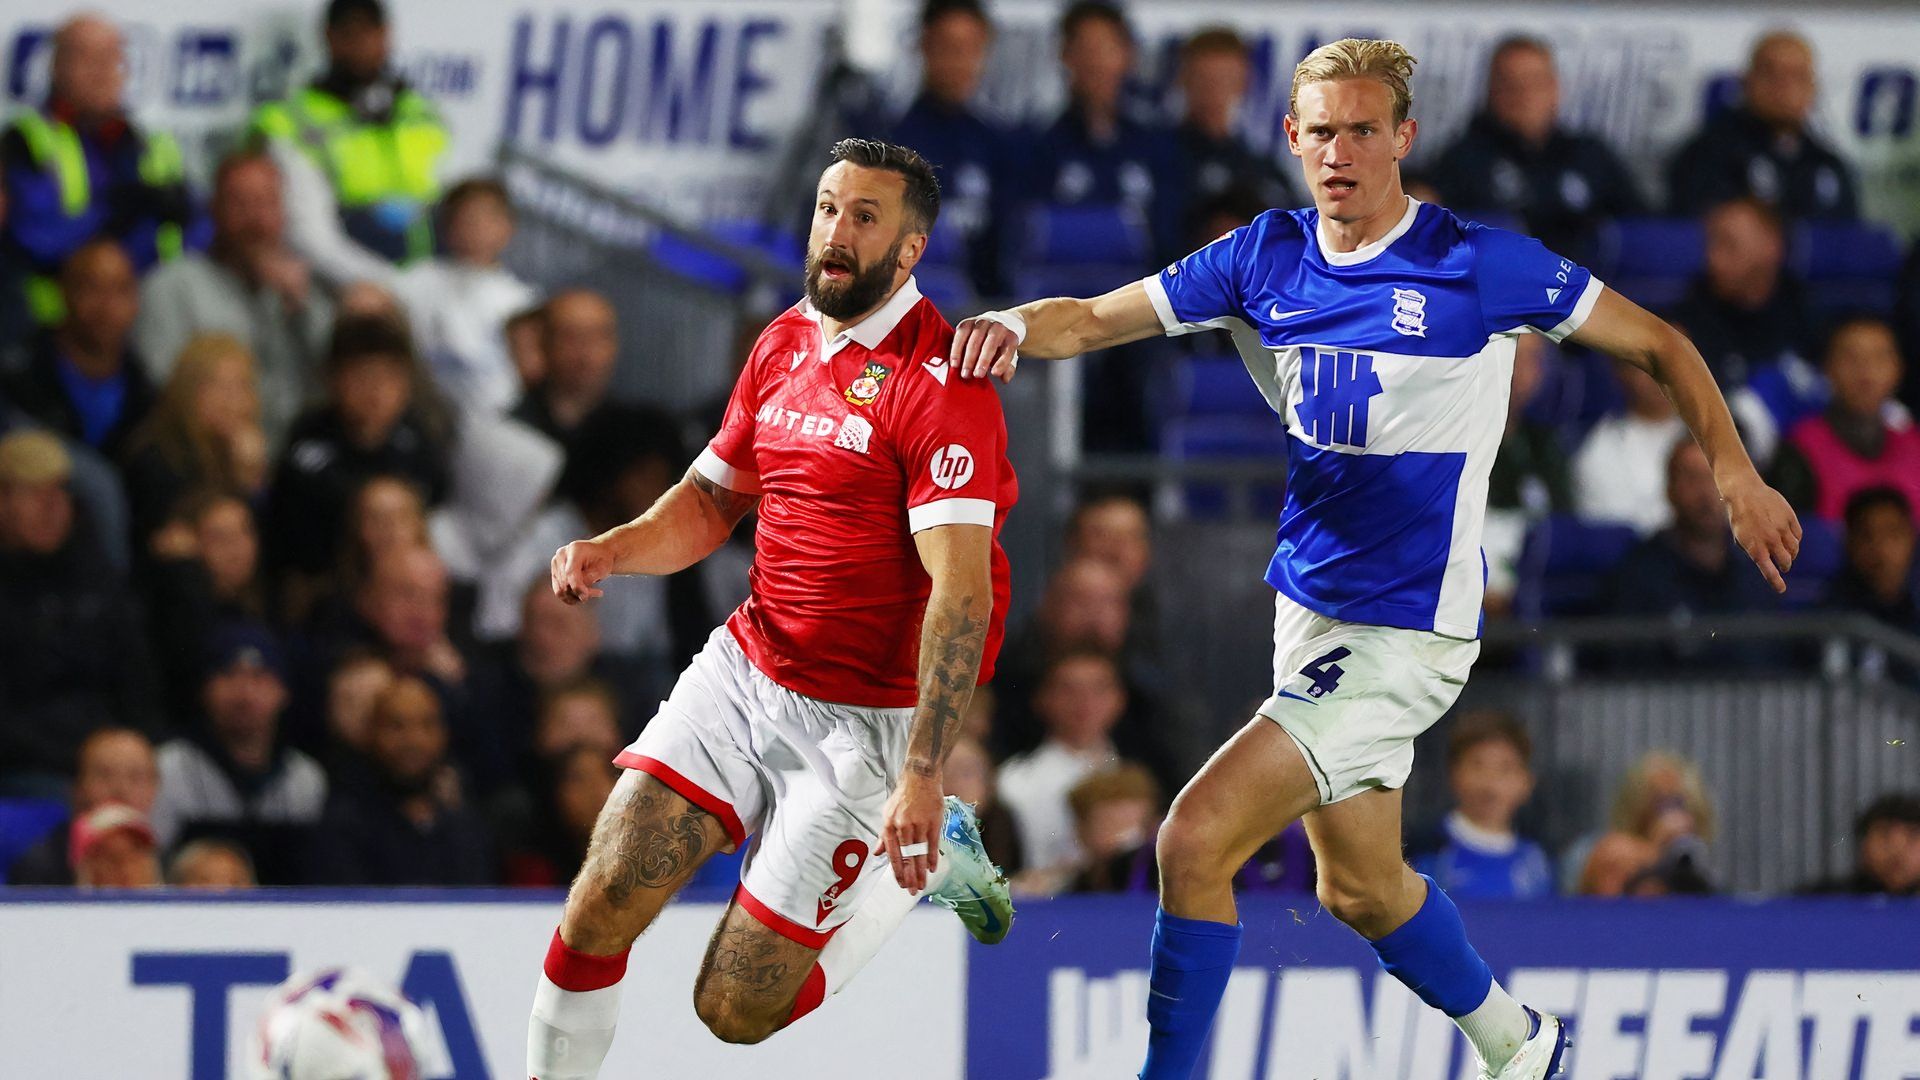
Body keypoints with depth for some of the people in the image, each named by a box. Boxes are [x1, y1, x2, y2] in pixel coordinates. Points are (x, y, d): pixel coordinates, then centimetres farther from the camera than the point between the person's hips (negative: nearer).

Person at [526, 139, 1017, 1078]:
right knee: (602, 902, -11)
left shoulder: (939, 383, -18)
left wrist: (923, 777, -32)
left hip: (864, 719, -6)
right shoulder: (785, 343, 7)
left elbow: (962, 594, -24)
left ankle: (928, 859, 19)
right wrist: (615, 549, -2)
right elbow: (714, 496, 21)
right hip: (744, 671, 6)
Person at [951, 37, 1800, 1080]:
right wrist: (1015, 325, -22)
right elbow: (1092, 320, 0)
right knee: (1360, 886, 22)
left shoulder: (1478, 265, -13)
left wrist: (1730, 465, -11)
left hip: (1407, 632, -7)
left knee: (1194, 842, -18)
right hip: (1309, 614, 7)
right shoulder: (1265, 258, 1)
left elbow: (1656, 344, -3)